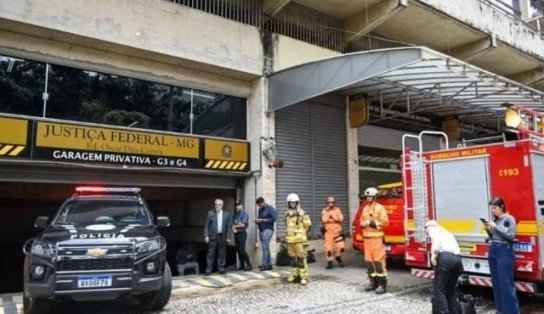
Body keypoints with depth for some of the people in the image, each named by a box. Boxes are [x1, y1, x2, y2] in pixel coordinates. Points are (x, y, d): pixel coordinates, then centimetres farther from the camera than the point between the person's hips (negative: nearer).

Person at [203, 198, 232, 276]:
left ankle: (221, 268, 16)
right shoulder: (210, 213, 3)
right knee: (210, 254, 0)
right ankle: (208, 269, 4)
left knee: (222, 254, 6)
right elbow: (206, 225, 1)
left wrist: (228, 237, -3)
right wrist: (206, 235, -8)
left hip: (222, 237, 1)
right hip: (212, 236, -1)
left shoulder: (227, 214, 5)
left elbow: (229, 226, 4)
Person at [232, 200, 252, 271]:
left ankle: (249, 265, -4)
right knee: (238, 250, 6)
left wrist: (235, 226, -2)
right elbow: (233, 224, 13)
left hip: (242, 233, -7)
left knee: (242, 250, -11)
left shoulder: (245, 214, -7)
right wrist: (233, 228, -9)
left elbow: (243, 225, -14)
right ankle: (242, 265, 12)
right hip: (236, 234, 7)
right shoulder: (236, 214, 15)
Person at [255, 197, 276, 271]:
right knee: (266, 248, 8)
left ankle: (264, 264, -12)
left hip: (268, 230, -7)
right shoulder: (260, 210, 18)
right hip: (261, 230, 7)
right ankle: (269, 265, 12)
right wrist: (257, 221, 3)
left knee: (265, 247, -13)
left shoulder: (270, 209, -4)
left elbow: (273, 219, -12)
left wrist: (262, 220, -14)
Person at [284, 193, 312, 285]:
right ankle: (294, 274, 24)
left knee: (301, 258, -6)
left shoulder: (301, 213, -7)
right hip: (290, 239, 6)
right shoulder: (287, 214, 10)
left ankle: (304, 276, -1)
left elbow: (307, 225, -1)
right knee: (292, 258, 12)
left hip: (299, 239, -5)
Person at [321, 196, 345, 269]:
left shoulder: (338, 209, 8)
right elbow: (324, 220, -9)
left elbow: (341, 219, -7)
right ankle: (329, 262, 9)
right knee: (328, 248, -4)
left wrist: (333, 216, -15)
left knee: (341, 246, -7)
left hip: (337, 231, 1)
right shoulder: (324, 211, 6)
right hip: (328, 232, 0)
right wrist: (327, 212, -15)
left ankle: (338, 258, 19)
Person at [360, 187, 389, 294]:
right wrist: (362, 224, 0)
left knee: (378, 260, -7)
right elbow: (362, 220, 23)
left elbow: (385, 222, -13)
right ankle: (373, 281, 18)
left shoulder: (379, 208, -7)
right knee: (369, 260, 8)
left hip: (376, 238, -7)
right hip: (367, 238, 7)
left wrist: (372, 223, -18)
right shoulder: (365, 209, 16)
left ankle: (382, 285, -2)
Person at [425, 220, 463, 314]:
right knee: (451, 289, 21)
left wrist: (433, 254, -15)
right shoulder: (447, 232, 36)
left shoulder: (433, 230, 15)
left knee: (438, 290, -1)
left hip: (446, 257, -7)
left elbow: (436, 239, -10)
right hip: (457, 259, 7)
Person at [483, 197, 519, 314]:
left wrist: (495, 227, -17)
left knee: (506, 284, -6)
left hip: (505, 252, -7)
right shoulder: (494, 219, 12)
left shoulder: (509, 219, -6)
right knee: (496, 283, 12)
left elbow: (511, 237, -14)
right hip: (493, 252, 7)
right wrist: (488, 230, -1)